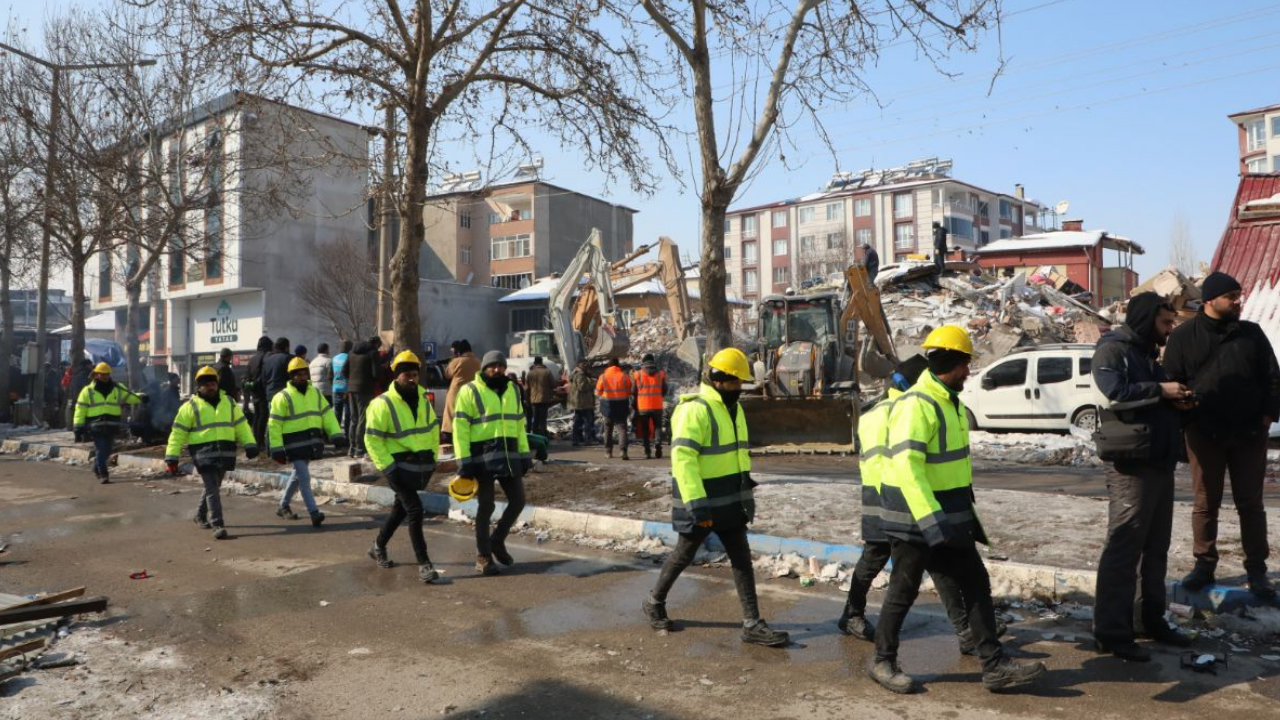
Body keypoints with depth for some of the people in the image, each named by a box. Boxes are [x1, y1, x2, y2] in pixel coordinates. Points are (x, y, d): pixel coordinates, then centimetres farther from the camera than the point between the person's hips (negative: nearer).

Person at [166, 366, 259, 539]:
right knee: (212, 489, -11)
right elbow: (178, 433, -1)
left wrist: (249, 444, 3)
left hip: (225, 453, 5)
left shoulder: (229, 402, 11)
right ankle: (217, 525, -11)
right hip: (203, 453, -5)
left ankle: (200, 516, 38)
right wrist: (172, 457, -6)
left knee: (213, 487, 17)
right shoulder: (191, 406, -1)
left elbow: (241, 424, 13)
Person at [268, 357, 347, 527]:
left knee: (298, 475, 19)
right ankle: (314, 513, -10)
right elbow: (274, 425, -9)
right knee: (304, 477, -10)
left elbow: (327, 415, 9)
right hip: (294, 444, -6)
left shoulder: (315, 393, 10)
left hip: (312, 442, 6)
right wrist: (277, 449, -14)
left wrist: (337, 435, -3)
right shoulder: (282, 397, -7)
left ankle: (283, 506, 36)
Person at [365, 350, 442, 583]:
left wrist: (433, 456, 11)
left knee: (401, 508, 19)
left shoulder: (423, 399, 7)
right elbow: (372, 440, -12)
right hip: (400, 466, -7)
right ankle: (423, 563, -6)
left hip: (422, 465, 7)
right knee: (415, 510, -13)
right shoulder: (383, 404, -13)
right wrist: (387, 468, -16)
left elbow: (433, 428, 18)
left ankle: (378, 547, 40)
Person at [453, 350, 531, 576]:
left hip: (509, 455, 6)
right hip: (482, 456, -6)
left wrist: (524, 454, 13)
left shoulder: (512, 390, 13)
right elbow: (460, 428, -9)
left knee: (518, 501, 7)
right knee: (486, 506, 0)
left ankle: (497, 542, 28)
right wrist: (464, 461, -14)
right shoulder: (470, 391, -5)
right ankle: (483, 556, 14)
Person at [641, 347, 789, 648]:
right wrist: (695, 503, -30)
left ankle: (752, 624, 13)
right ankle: (654, 602, 32)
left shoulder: (733, 408, 10)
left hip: (730, 501, 8)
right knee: (683, 555, 9)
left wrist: (745, 491, 22)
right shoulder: (695, 409, -19)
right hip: (701, 502, -8)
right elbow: (682, 459, -26)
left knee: (742, 560, 7)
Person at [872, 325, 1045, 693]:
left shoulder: (952, 403, 12)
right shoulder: (915, 405, -21)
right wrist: (931, 520, -35)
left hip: (950, 517, 9)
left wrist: (964, 510, 25)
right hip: (914, 521, -9)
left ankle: (994, 665, 17)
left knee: (976, 584, 9)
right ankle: (883, 661, 21)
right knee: (903, 593, 4)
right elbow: (906, 465, -30)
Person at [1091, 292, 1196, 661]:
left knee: (1156, 547, 15)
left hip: (1161, 463, 10)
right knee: (1124, 548, -8)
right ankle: (1112, 633, -4)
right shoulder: (1112, 349, -7)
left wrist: (1177, 402, 9)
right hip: (1132, 463, -10)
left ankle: (1153, 620, 26)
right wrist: (1160, 390, -16)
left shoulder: (1147, 354, 22)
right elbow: (1115, 391, -24)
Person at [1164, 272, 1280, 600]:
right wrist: (1184, 419, -6)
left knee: (1251, 503, 7)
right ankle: (1204, 565, 17)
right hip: (1204, 434, -1)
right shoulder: (1184, 336, 1)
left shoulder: (1251, 333, 7)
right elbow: (1172, 383, 2)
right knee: (1206, 503, 7)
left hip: (1249, 434, 2)